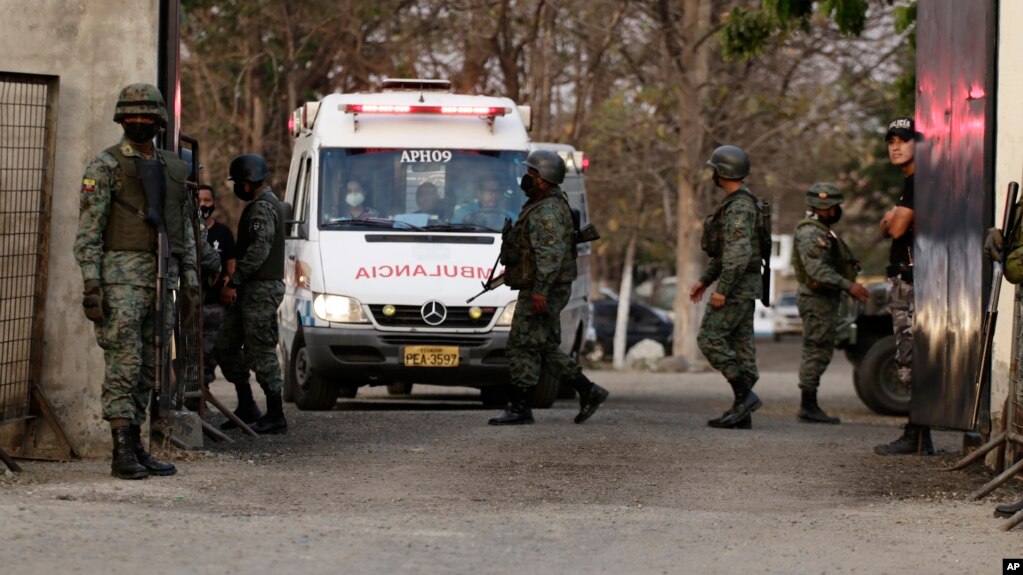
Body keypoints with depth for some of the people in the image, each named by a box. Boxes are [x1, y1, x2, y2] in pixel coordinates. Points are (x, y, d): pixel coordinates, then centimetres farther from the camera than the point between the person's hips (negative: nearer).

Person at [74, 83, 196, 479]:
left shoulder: (173, 168, 16)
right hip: (121, 278, -6)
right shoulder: (105, 167, -3)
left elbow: (185, 228, 21)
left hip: (163, 279, 6)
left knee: (148, 369, 8)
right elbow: (88, 230, -7)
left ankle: (135, 447, 13)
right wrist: (91, 284, -14)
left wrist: (190, 275, 14)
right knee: (124, 364, -10)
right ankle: (122, 454, -10)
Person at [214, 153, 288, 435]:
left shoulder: (262, 207, -14)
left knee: (261, 351, -8)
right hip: (253, 289, 11)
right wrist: (236, 283, 24)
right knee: (224, 345, 13)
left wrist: (234, 282, -22)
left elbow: (258, 250, -24)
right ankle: (246, 406, 19)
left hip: (262, 289, -11)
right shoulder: (266, 203, 20)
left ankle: (275, 416, -5)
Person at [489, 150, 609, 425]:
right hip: (545, 291, 11)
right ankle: (588, 391, 13)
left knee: (523, 346, -7)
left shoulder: (547, 212, -17)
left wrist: (540, 290, -30)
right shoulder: (540, 207, 17)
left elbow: (551, 253, -25)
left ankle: (519, 408, -5)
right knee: (547, 348, 13)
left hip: (540, 293, -11)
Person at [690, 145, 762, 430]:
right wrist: (705, 280, 24)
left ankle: (744, 395, -13)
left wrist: (722, 288, -26)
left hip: (738, 285, -10)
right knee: (740, 346, 7)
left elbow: (739, 253, -26)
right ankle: (741, 413, 6)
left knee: (710, 339, -12)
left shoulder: (739, 206, -17)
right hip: (742, 286, 10)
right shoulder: (735, 203, 17)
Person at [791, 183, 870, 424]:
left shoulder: (823, 231, 19)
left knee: (819, 352, 11)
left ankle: (809, 406, 14)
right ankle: (808, 407, -7)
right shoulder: (810, 232, -15)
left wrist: (851, 287, 18)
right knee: (816, 352, -9)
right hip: (817, 300, -11)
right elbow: (817, 270, -25)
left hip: (825, 298, 11)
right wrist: (848, 285, -29)